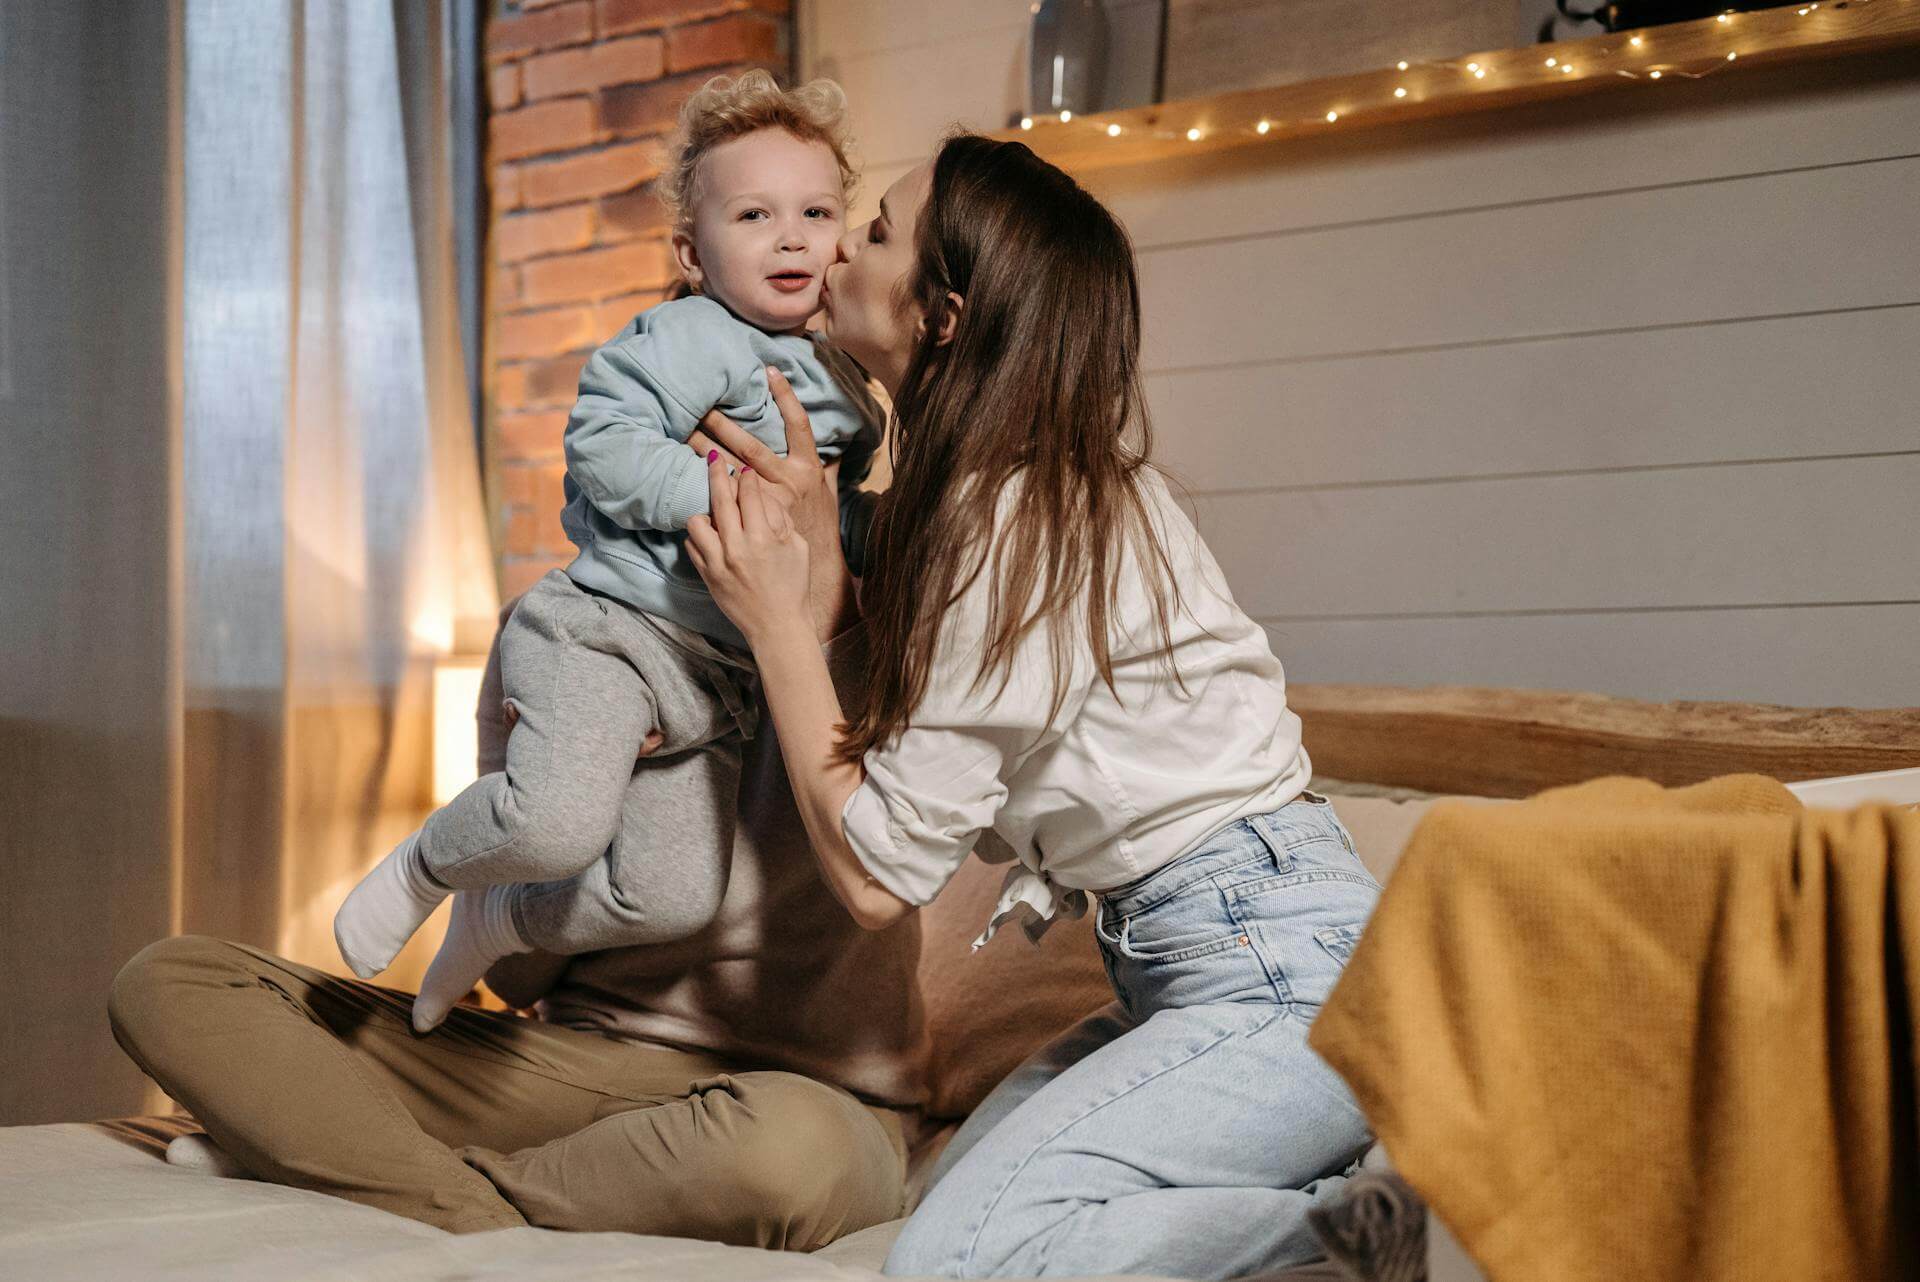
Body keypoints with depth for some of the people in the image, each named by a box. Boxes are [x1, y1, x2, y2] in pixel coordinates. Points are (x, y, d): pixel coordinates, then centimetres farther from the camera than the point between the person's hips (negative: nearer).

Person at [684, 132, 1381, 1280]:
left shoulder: (1018, 522, -18)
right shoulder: (1057, 485, 11)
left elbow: (877, 875, -14)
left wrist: (774, 617, -6)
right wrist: (819, 556, 7)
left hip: (1276, 970, -10)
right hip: (1197, 963, 10)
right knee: (961, 1183, 12)